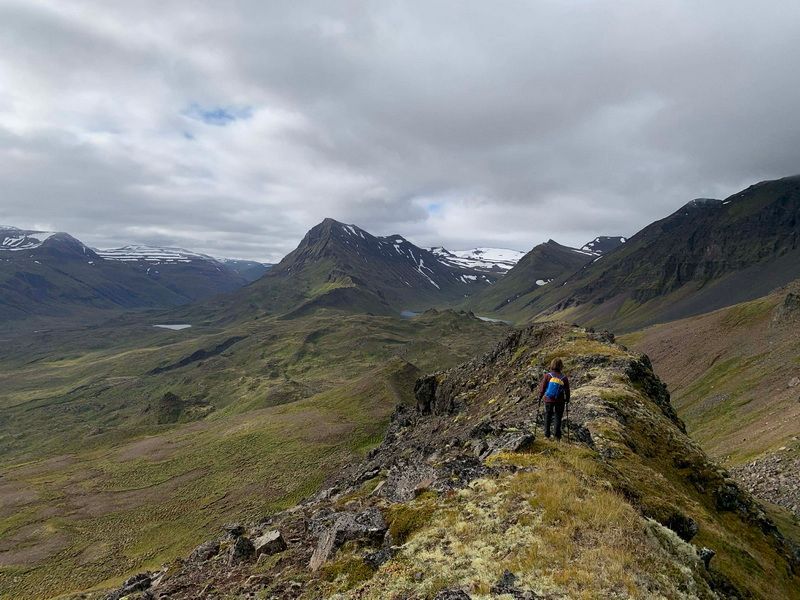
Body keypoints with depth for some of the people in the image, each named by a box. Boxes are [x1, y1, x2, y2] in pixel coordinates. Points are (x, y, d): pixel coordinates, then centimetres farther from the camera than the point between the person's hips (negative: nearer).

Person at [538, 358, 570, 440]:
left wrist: (540, 396, 7)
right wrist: (567, 399, 15)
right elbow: (567, 391, -2)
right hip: (560, 401, 0)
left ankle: (547, 433, 19)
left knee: (548, 415, 16)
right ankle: (557, 434, 13)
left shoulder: (547, 376, -15)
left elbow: (542, 387, -9)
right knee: (558, 416, 13)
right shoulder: (564, 378, -11)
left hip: (548, 400, 0)